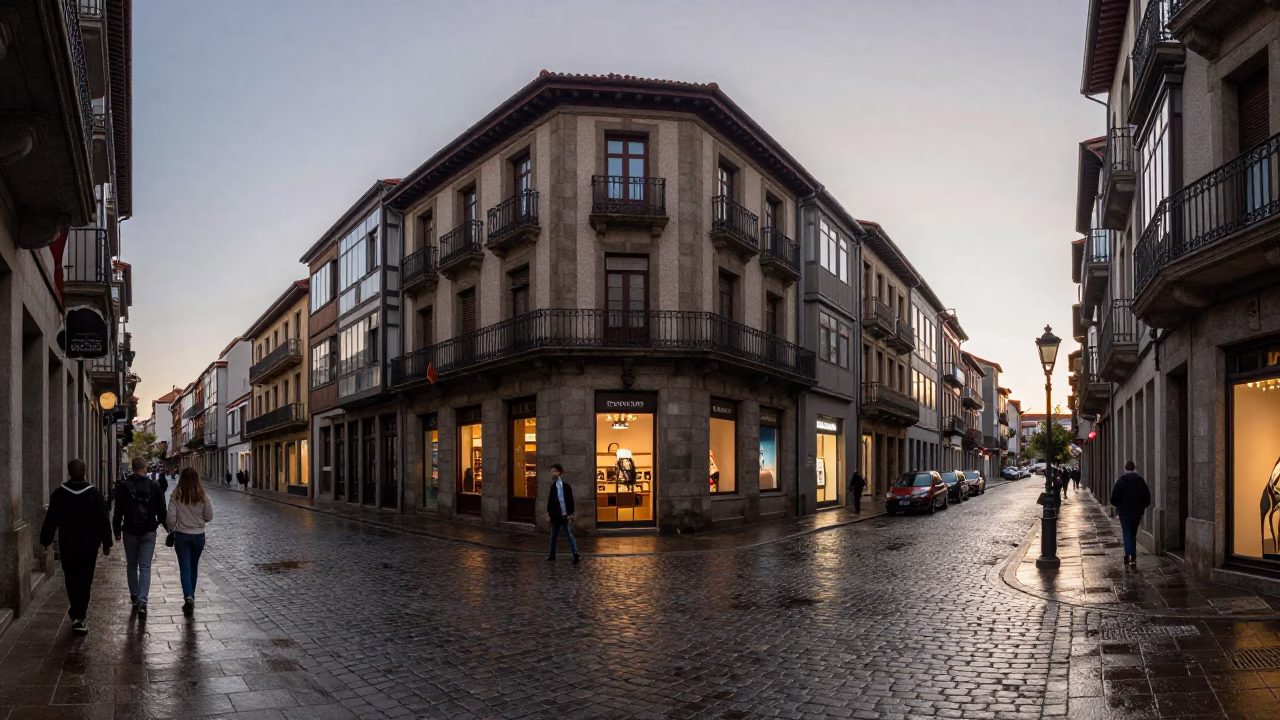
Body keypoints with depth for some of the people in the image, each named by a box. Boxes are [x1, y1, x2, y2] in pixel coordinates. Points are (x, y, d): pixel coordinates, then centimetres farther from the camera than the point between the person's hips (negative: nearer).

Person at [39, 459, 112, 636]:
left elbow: (51, 520, -1)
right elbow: (103, 521, -6)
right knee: (84, 580, 4)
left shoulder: (59, 493, -4)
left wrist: (45, 540, 9)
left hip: (67, 544, 1)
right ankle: (79, 617, 0)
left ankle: (77, 614, 18)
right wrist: (106, 543, 2)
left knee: (71, 579, 14)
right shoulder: (95, 494, -7)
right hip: (89, 544, -1)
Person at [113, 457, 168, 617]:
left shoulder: (123, 487, -4)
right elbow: (161, 511, 1)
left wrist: (117, 531, 9)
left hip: (130, 531, 1)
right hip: (148, 532, 0)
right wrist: (168, 527, 13)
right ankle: (142, 602, -12)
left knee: (131, 565, 16)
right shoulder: (154, 486, -4)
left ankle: (134, 597, 23)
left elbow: (118, 512, -1)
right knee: (145, 567, -1)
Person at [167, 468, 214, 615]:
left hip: (182, 535, -2)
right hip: (199, 535, 2)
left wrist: (172, 531, 7)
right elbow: (209, 517, -3)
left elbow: (171, 517, -11)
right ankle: (191, 596, 29)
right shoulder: (202, 496, -8)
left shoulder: (176, 496, -11)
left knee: (184, 568, 0)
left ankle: (188, 597, -16)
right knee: (194, 567, 18)